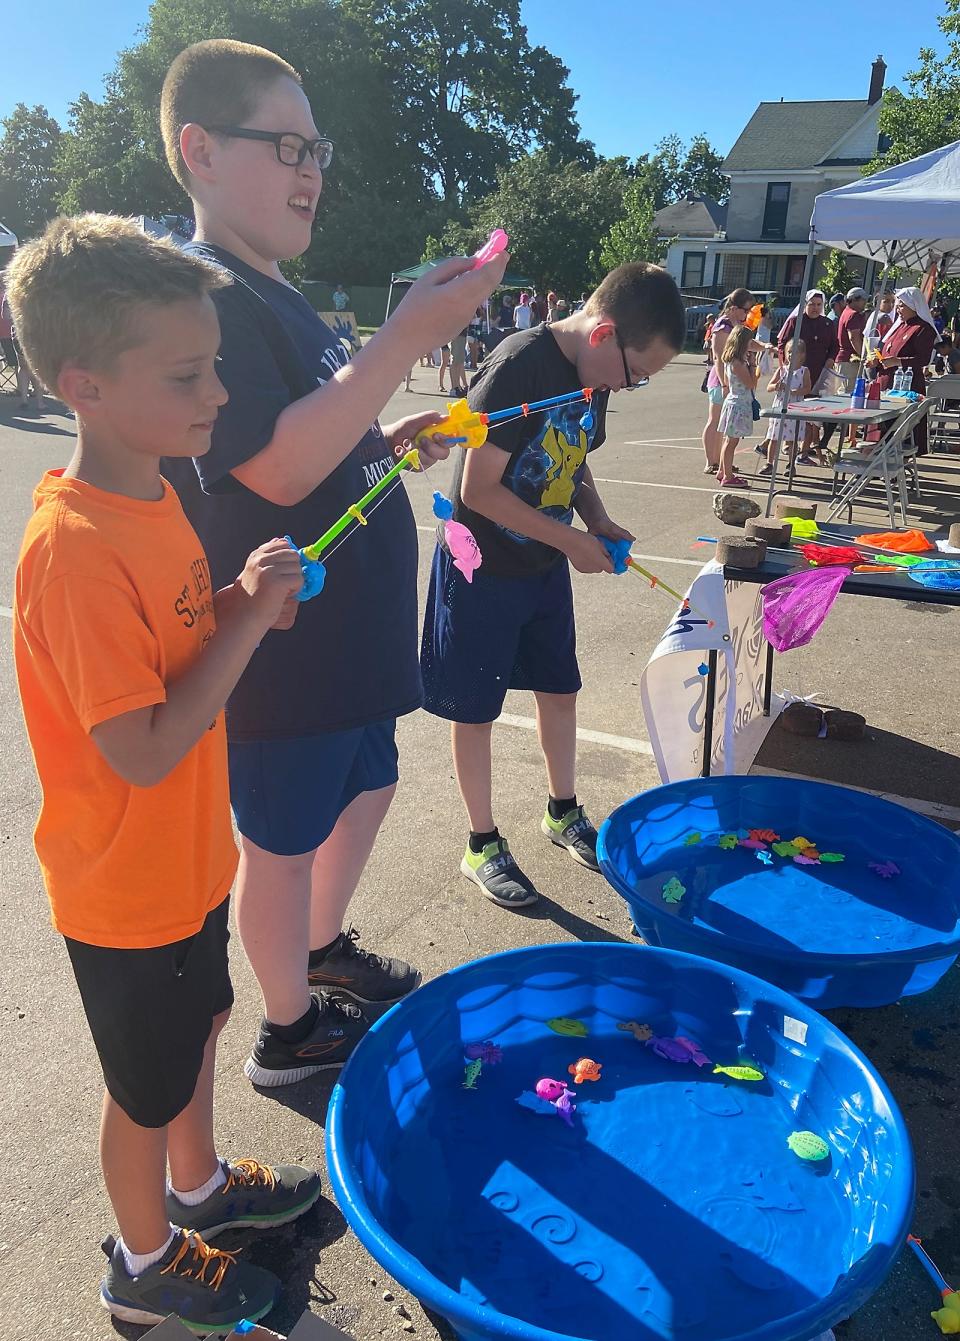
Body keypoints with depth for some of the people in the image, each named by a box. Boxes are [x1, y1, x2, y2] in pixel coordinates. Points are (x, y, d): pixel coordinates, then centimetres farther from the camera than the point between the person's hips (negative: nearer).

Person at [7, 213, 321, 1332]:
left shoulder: (154, 495, -1)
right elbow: (142, 751, -30)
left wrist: (240, 605, -7)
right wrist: (247, 620, -26)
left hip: (186, 859, 8)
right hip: (126, 892, -8)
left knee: (196, 1029, 28)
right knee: (148, 1087, 16)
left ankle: (200, 1185, 54)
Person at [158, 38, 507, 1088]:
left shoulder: (276, 297, 13)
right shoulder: (203, 295, -18)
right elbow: (276, 468, -30)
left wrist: (390, 444, 6)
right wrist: (408, 337, -30)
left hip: (348, 636, 10)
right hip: (281, 654, -10)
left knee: (366, 789, 24)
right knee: (285, 841, 8)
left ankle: (325, 950, 48)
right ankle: (289, 1028, 32)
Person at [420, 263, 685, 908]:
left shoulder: (593, 373, 1)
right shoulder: (519, 366, -25)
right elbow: (479, 490, -25)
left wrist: (599, 521, -2)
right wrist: (571, 540, -20)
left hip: (545, 567, 8)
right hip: (482, 571, -8)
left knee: (560, 689, 18)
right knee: (476, 710, 6)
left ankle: (563, 812, 39)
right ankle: (483, 843, 23)